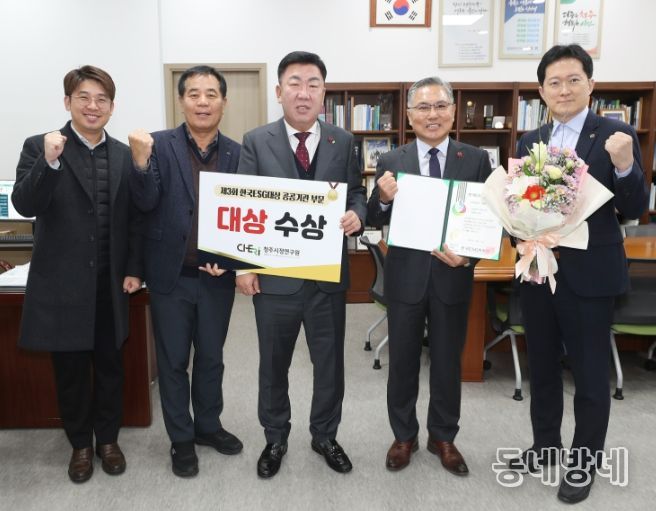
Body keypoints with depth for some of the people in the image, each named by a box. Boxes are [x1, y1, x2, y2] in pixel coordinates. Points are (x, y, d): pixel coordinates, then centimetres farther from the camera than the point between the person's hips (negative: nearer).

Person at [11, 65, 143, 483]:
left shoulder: (124, 155, 5)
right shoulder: (40, 147, -3)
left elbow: (134, 218, 7)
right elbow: (25, 206, -14)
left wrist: (134, 269, 1)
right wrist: (49, 162, -29)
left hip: (110, 282, 3)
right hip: (63, 282, -2)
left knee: (110, 365, 14)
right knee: (71, 369, 11)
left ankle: (108, 439, 33)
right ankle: (81, 444, 31)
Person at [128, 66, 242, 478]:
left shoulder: (237, 153, 0)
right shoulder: (159, 144, -6)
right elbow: (146, 203, -15)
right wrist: (141, 161, -31)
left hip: (217, 277, 2)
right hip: (171, 276, -1)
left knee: (211, 358, 17)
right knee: (173, 361, 12)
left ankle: (208, 425, 39)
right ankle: (181, 439, 31)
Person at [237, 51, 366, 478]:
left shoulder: (343, 141, 4)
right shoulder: (256, 142, -1)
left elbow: (357, 192, 6)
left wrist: (357, 214, -18)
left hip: (329, 274, 2)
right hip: (275, 274, -1)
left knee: (331, 362, 15)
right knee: (273, 364, 16)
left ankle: (325, 435, 38)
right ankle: (275, 438, 38)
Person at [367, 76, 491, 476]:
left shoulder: (477, 160, -2)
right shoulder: (391, 162, -2)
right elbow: (376, 223, -1)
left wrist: (469, 256, -20)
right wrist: (384, 199, -22)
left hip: (453, 277, 0)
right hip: (405, 278, 0)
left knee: (448, 362, 15)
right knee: (403, 362, 14)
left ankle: (444, 438, 37)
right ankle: (404, 436, 35)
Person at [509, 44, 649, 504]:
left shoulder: (616, 136, -5)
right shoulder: (529, 142, 7)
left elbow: (635, 210, -9)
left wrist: (624, 164, -27)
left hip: (589, 276, -4)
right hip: (536, 273, 5)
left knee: (590, 374, 8)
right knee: (542, 367, 17)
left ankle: (586, 460, 29)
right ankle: (545, 445, 37)